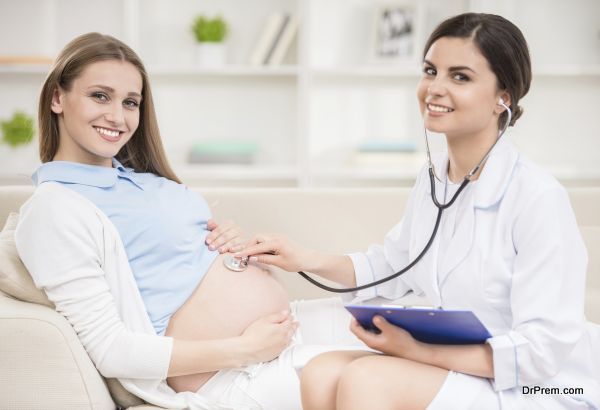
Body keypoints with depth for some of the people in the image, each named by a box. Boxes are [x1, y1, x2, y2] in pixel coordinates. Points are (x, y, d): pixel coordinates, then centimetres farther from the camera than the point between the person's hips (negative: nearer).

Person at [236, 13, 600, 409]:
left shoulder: (539, 198, -21)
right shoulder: (432, 180, 4)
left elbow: (543, 352, -22)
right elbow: (390, 268, 21)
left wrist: (418, 351, -22)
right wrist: (308, 260, 7)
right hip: (459, 369, 7)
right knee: (322, 374, -13)